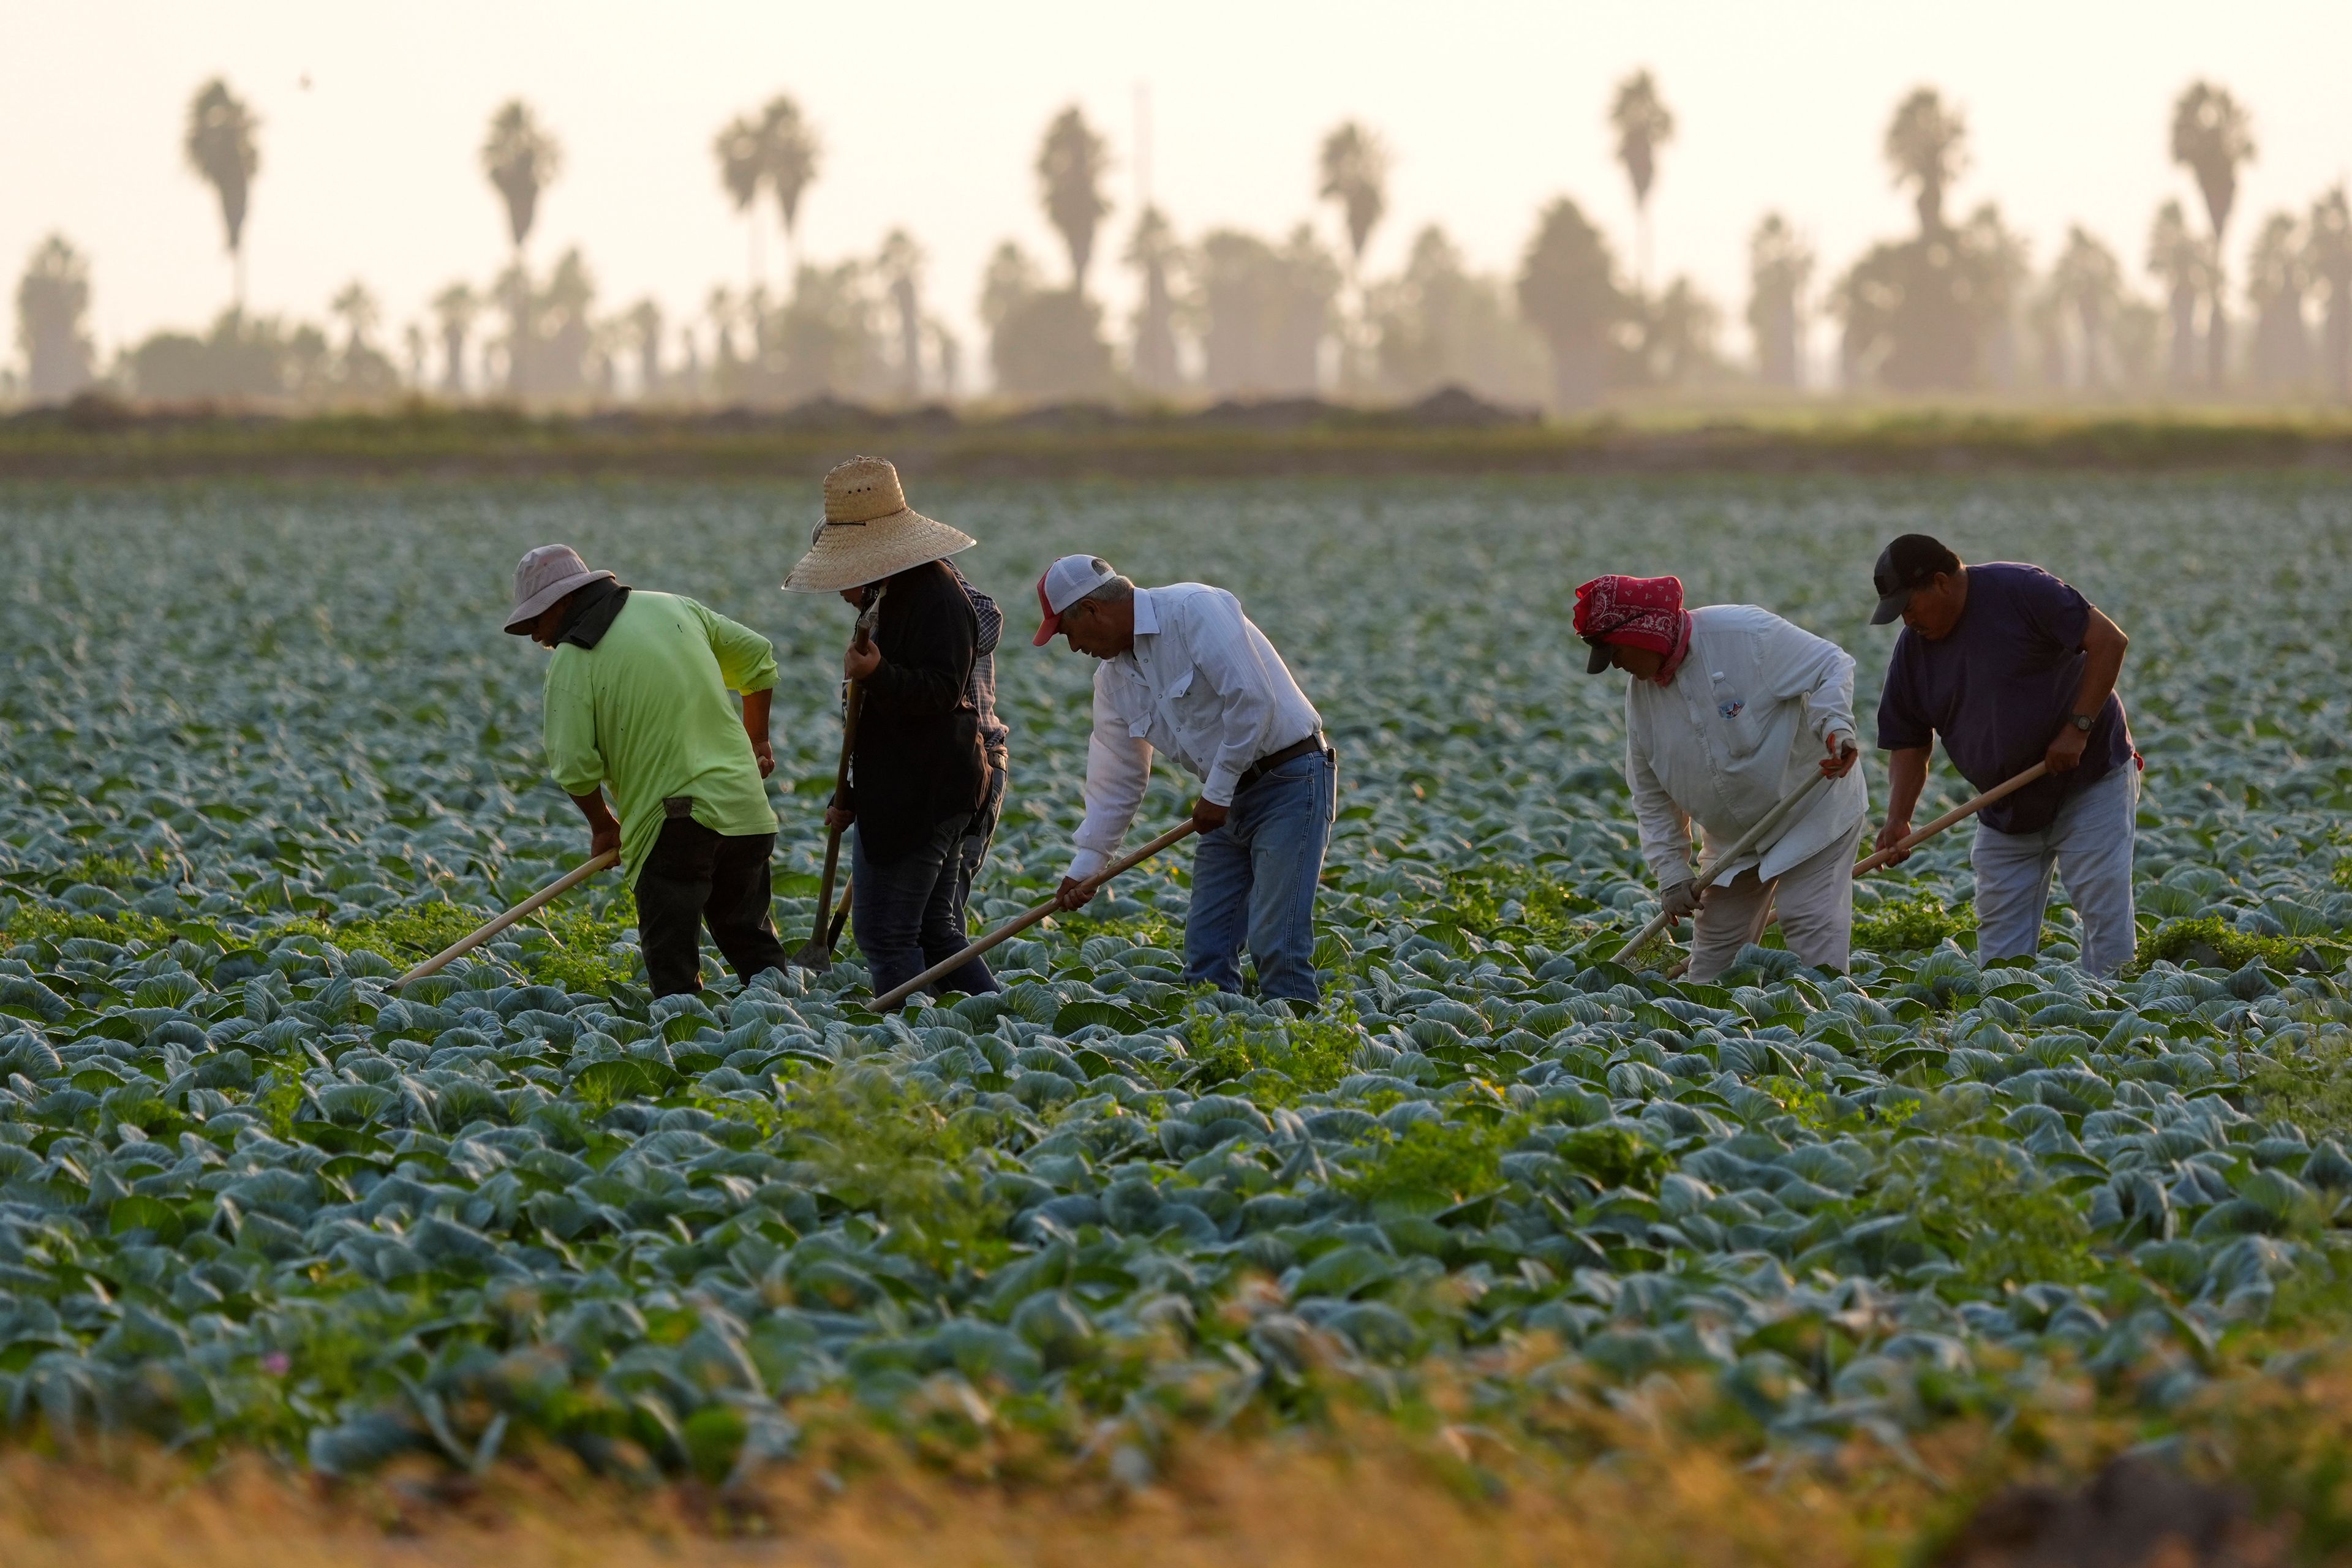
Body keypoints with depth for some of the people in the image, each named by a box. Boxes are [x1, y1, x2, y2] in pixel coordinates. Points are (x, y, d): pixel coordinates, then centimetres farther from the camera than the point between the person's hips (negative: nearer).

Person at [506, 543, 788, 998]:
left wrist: (602, 826, 7)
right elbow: (757, 656, 21)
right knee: (751, 941, 19)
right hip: (747, 807, 6)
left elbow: (574, 767, -11)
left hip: (674, 825, -6)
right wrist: (755, 740, 33)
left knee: (673, 967, 1)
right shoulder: (674, 607, 11)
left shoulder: (572, 660, -8)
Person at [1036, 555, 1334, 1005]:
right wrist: (1085, 866, 12)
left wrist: (1217, 790, -16)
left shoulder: (1195, 610, -15)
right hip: (1229, 799, 9)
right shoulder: (1115, 678, 10)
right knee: (1205, 952, 3)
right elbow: (1116, 781, 16)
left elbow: (1252, 698, -22)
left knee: (1276, 947, -15)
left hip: (1289, 782, -9)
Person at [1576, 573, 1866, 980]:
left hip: (1812, 812, -6)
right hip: (1735, 837, 6)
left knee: (1812, 930, -15)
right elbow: (1651, 794, 7)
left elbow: (1831, 666, -17)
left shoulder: (1743, 634, -21)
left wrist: (1835, 725, -35)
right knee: (1716, 939, 7)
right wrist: (1671, 870, 0)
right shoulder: (1641, 691, 0)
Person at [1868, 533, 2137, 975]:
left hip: (2090, 779, -6)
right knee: (2000, 943, 2)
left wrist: (2078, 727, -21)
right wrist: (1898, 819, -9)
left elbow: (2109, 641, -17)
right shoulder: (1912, 648, 2)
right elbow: (1909, 746, 6)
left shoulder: (2021, 590, -16)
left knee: (2104, 914, -10)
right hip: (2005, 813, 6)